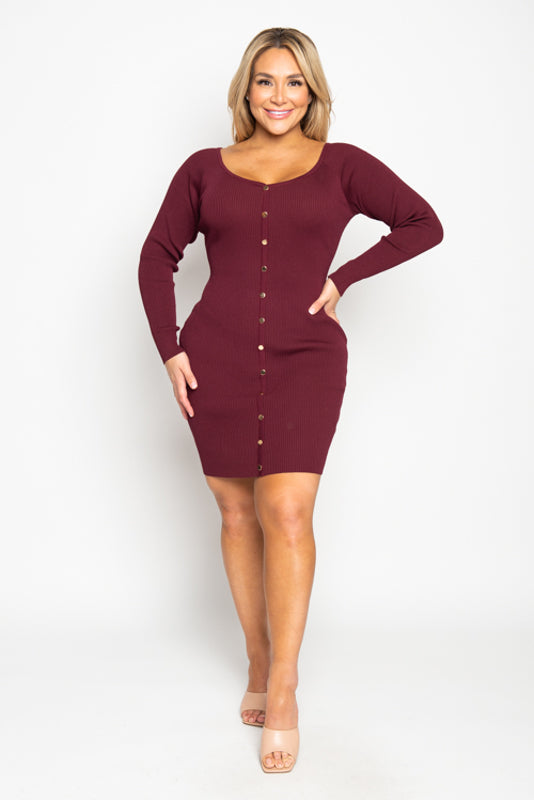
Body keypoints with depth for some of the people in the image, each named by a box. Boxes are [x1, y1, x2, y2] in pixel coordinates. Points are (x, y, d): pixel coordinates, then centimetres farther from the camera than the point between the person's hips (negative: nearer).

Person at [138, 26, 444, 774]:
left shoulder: (342, 165, 5)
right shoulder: (204, 168, 8)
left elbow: (423, 223, 5)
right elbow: (159, 255, 10)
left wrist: (343, 278, -2)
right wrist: (169, 348, 0)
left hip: (306, 358, -2)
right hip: (216, 359, 2)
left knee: (287, 511, -13)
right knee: (238, 510, 8)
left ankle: (283, 692, -3)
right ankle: (258, 661, 24)